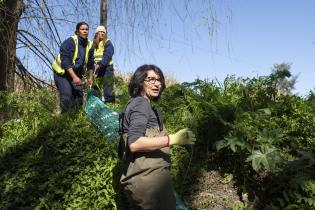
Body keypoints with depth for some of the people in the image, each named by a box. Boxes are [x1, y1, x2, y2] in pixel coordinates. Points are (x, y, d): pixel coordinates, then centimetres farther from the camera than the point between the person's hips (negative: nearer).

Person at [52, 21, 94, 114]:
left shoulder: (89, 45, -2)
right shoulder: (70, 42, -21)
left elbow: (90, 63, 8)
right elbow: (65, 61, -29)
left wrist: (90, 77, 4)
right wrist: (74, 77, -35)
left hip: (76, 73, 6)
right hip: (61, 72, -6)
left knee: (79, 96, 4)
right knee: (66, 96, -20)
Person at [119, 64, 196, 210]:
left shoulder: (141, 104, 20)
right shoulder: (141, 103, -10)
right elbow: (134, 143, -22)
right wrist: (173, 139, -24)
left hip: (145, 177, 10)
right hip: (148, 178, -10)